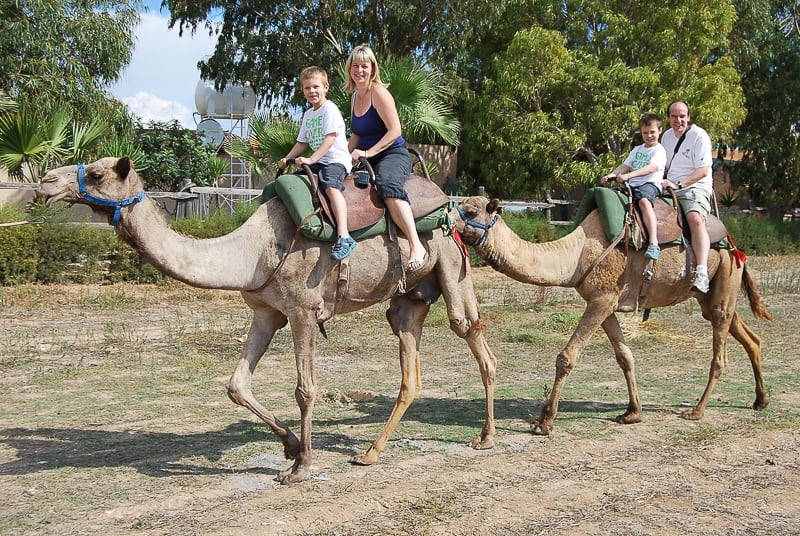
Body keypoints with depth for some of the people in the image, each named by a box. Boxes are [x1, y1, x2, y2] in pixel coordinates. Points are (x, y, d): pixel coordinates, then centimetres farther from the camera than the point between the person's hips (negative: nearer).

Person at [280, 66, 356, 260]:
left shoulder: (330, 109, -7)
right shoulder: (308, 115, 19)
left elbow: (331, 137, -18)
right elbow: (302, 143, 24)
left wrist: (311, 159, -24)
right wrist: (287, 159, 9)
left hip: (337, 160, -10)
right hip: (318, 162, 10)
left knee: (331, 186, -35)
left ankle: (344, 236, -49)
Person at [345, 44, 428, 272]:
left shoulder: (378, 92, -9)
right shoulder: (355, 96, 16)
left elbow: (395, 131, -16)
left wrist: (368, 153, -20)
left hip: (393, 154, -9)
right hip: (367, 159, 9)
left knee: (387, 184, -39)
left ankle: (417, 246, -45)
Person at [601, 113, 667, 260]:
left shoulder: (659, 151, 2)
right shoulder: (637, 150, 26)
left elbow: (651, 167, -16)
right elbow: (625, 166, 19)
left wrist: (628, 175, -28)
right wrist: (610, 176, -2)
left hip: (650, 184, -8)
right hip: (632, 184, 8)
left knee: (644, 201, -38)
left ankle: (653, 244, -50)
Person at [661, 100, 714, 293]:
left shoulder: (699, 136, -5)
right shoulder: (667, 136, 17)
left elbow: (703, 170, -12)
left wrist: (679, 184, -20)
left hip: (694, 186, -8)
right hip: (669, 188, 8)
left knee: (695, 219, -33)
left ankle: (702, 272, -45)